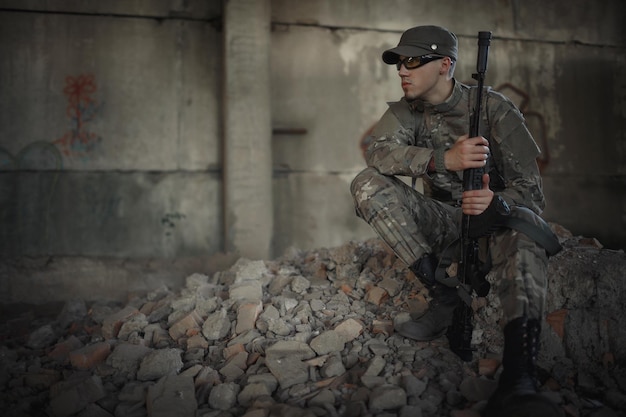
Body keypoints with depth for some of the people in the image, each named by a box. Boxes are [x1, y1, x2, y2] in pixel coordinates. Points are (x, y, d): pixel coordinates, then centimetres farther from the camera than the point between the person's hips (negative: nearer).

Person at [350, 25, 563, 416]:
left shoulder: (494, 107, -12)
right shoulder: (407, 111, -1)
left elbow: (531, 191, -15)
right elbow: (378, 150, -22)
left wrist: (496, 203, -40)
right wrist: (444, 159, -39)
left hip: (495, 213, -3)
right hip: (445, 220, 4)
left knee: (521, 229, -40)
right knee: (368, 183, -19)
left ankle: (519, 378, -55)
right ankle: (443, 295, -24)